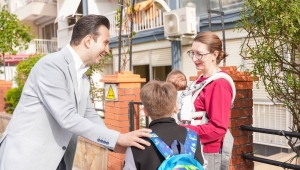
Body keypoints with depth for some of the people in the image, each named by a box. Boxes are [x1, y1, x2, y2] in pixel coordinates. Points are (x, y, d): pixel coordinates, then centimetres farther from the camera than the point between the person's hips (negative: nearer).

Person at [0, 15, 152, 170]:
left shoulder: (83, 77, 7)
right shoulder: (51, 65, -20)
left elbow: (90, 116, 13)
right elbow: (67, 118, -26)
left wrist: (115, 144, -1)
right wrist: (118, 138, -22)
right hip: (26, 155, -8)